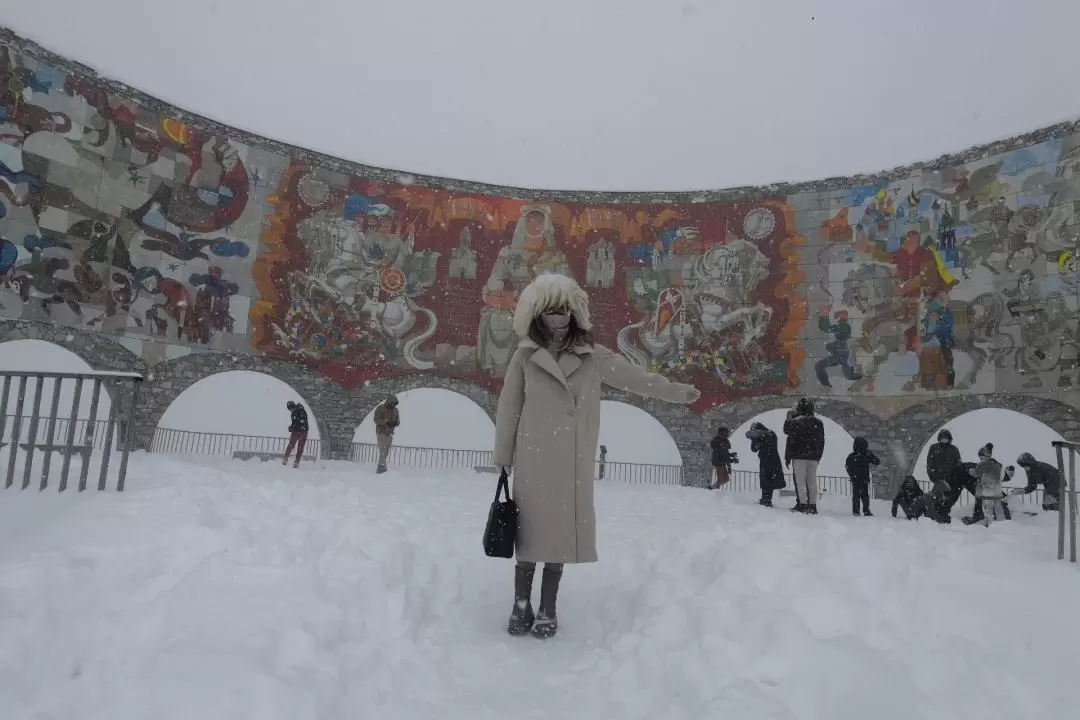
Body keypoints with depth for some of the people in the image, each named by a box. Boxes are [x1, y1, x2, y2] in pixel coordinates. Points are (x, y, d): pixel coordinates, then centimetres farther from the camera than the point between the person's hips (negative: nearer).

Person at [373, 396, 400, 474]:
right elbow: (376, 420, -13)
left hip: (390, 433, 5)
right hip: (381, 433, -5)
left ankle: (380, 468, 11)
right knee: (383, 451, -14)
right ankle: (383, 467, -19)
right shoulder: (380, 408, -7)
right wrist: (385, 422, -30)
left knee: (386, 452, 4)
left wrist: (395, 423, -14)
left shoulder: (395, 410, 8)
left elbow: (398, 421, 11)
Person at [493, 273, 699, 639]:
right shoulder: (525, 356, -1)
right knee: (530, 527, 5)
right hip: (533, 459, -1)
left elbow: (635, 376, 11)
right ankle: (522, 602, 19)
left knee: (563, 528, 4)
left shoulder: (592, 356, 4)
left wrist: (677, 391, 15)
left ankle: (548, 608, 17)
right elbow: (508, 409, 3)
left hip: (573, 462, 2)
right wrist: (502, 455, 6)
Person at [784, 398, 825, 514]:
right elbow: (821, 441, 13)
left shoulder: (795, 421, -9)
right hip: (814, 457, 5)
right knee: (812, 481, 9)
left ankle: (802, 504, -7)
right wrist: (819, 456, 20)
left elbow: (791, 439, -9)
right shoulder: (818, 422, 8)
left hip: (799, 456, -5)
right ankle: (813, 505, 9)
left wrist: (788, 456, -1)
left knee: (800, 481, -2)